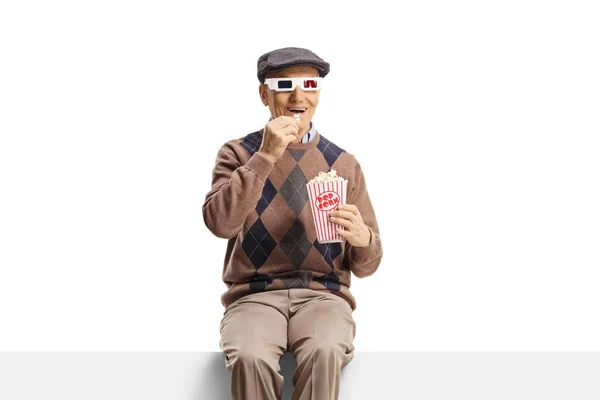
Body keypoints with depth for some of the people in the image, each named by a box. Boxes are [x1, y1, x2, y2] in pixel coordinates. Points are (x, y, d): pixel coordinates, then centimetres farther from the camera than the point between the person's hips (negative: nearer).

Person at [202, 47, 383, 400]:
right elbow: (219, 222, -12)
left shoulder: (344, 165, 9)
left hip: (324, 295, 1)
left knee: (324, 352, -34)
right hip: (254, 295, -1)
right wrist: (265, 157, -16)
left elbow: (365, 266, 9)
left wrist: (363, 239, -15)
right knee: (250, 357, -34)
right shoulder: (238, 154, 7)